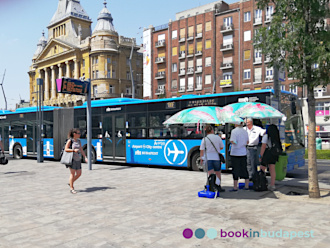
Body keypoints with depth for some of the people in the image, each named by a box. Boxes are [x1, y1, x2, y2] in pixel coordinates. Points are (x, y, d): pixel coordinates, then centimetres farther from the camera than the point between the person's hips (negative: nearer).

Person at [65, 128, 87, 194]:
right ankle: (71, 188, 9)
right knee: (72, 174, -2)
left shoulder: (79, 141, 12)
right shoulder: (70, 140, -6)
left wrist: (85, 157, -1)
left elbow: (81, 150, 10)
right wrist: (74, 150, -22)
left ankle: (70, 183, 29)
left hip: (78, 159, 6)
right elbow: (66, 149, -9)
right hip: (72, 159, -6)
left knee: (79, 174, 6)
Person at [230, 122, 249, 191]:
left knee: (235, 170, -1)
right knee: (244, 169, 13)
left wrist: (230, 140, 0)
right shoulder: (245, 131, 6)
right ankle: (246, 186, 19)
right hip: (243, 153, 6)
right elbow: (247, 142, 14)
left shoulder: (234, 131, -13)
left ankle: (235, 187, 3)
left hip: (235, 153, -6)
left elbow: (233, 142, -19)